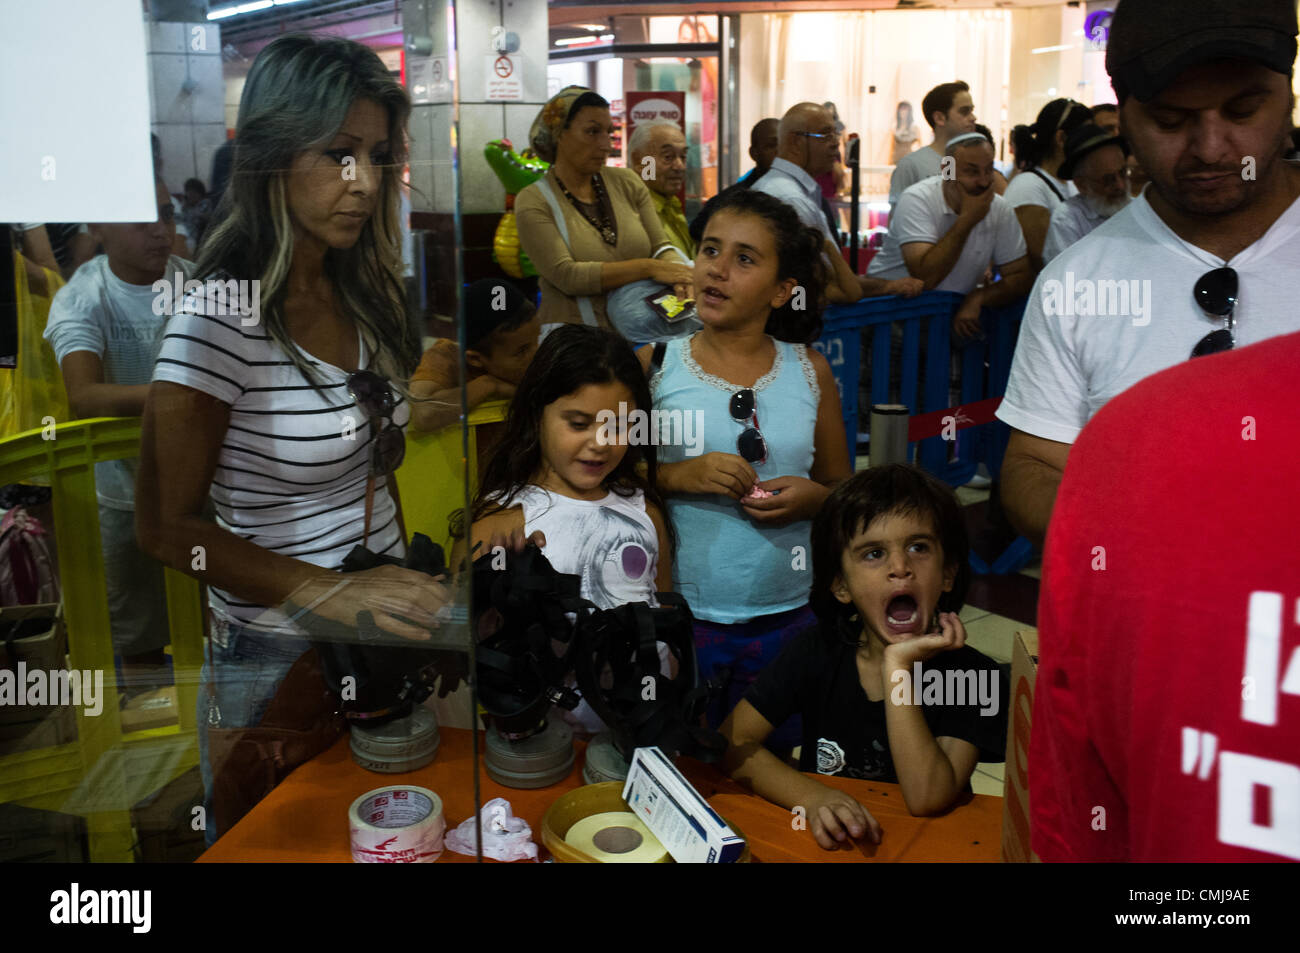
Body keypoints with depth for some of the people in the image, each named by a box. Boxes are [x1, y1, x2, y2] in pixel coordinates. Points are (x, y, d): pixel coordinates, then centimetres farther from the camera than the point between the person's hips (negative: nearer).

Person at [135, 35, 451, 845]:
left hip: (382, 640, 7)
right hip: (279, 658, -6)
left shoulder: (361, 294, 1)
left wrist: (405, 591, 4)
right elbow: (166, 527, -18)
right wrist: (333, 593, -27)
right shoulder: (221, 318, -22)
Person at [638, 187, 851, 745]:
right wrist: (677, 476, -17)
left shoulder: (809, 372, 4)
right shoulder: (655, 366, -1)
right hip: (680, 614, -1)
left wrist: (811, 497, -10)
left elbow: (845, 490, 11)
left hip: (786, 618, 2)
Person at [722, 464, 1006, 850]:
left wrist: (897, 667, -25)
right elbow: (731, 742, -8)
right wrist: (812, 796, -23)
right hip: (825, 841, 1)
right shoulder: (817, 650, -5)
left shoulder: (973, 677, -11)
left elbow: (927, 798, -21)